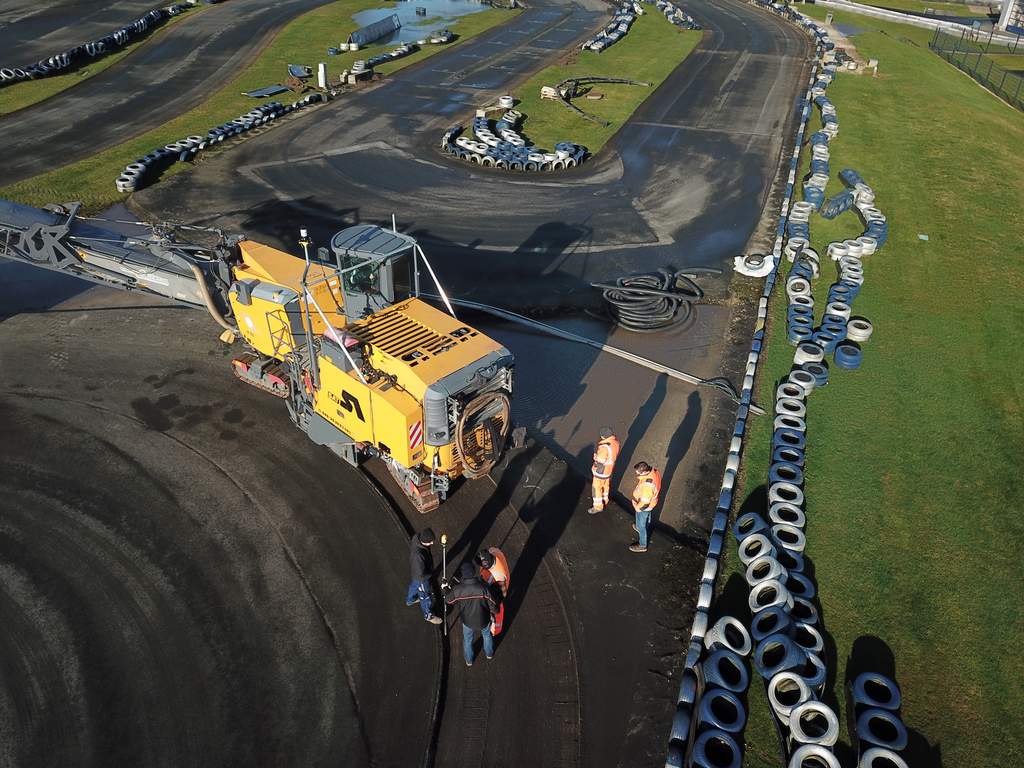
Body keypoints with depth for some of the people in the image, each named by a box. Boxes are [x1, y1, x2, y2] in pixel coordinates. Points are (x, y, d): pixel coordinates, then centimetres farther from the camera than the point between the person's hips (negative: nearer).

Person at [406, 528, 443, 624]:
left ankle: (410, 600, 67)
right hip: (421, 577, -7)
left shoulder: (416, 538, -25)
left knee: (414, 585, 36)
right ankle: (428, 615, 47)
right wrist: (431, 572, -13)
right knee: (426, 596, 20)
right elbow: (421, 574, -36)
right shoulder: (418, 555, -47)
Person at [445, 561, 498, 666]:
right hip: (483, 620, 0)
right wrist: (494, 610, 2)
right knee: (487, 635, 33)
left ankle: (469, 660, 53)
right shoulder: (483, 587, -34)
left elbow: (448, 601, -9)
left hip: (467, 621, 1)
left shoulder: (457, 589, -30)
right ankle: (489, 653, 57)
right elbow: (493, 604, -21)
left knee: (467, 640, 30)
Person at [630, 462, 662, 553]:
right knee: (647, 516, 36)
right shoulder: (654, 471, -21)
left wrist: (638, 508, -16)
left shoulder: (647, 485, -45)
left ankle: (642, 545, 37)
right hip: (651, 502, 8)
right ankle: (644, 528, 65)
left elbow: (645, 503, -34)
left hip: (644, 507, -8)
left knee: (641, 525, 16)